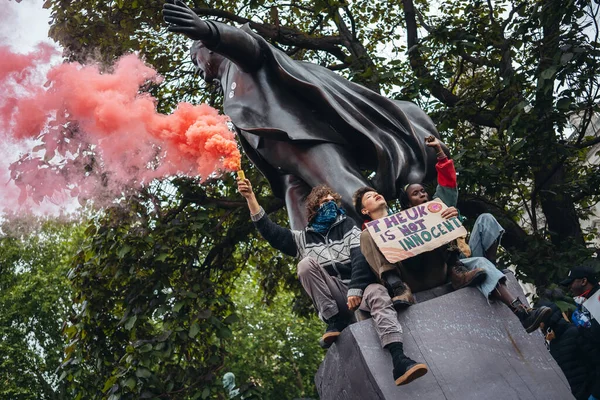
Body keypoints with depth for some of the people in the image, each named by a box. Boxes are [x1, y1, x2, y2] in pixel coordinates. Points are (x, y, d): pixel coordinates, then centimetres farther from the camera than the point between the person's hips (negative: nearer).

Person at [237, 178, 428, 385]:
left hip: (358, 289, -1)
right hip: (332, 299, 1)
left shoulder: (348, 227, 13)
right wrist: (250, 197, 0)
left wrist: (355, 290, -20)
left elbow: (361, 258, -3)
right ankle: (335, 321, -19)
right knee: (306, 263, -21)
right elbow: (271, 232, 8)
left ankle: (399, 360, -53)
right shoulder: (304, 237, 18)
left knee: (378, 293, -35)